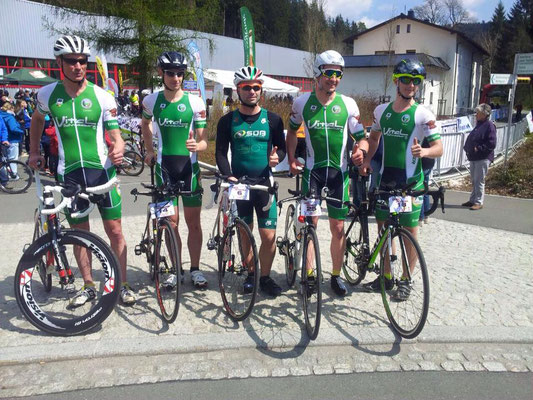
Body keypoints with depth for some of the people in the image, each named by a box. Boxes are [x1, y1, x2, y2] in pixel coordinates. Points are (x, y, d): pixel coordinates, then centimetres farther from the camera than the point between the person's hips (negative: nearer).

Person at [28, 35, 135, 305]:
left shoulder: (102, 97, -3)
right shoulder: (48, 94, 3)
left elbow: (115, 135, -5)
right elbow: (37, 119, 23)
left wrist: (118, 150, -27)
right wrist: (34, 152, 18)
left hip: (101, 170, -2)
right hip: (69, 173, 2)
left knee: (114, 230, 1)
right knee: (79, 232, 10)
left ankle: (122, 285, 15)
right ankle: (88, 286, 24)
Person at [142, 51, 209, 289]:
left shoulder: (195, 103, -5)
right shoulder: (151, 101, 2)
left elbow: (203, 140, -6)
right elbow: (145, 124, 23)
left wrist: (196, 146, -28)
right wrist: (149, 150, 15)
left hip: (189, 166, -1)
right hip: (164, 166, 2)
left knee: (193, 221, 4)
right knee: (170, 221, 7)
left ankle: (195, 269, 17)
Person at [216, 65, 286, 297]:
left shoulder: (272, 119, 4)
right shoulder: (228, 121, 3)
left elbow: (282, 147, 8)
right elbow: (220, 152, 1)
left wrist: (277, 157, -15)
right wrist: (228, 175, -15)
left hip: (264, 182, 0)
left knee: (269, 236, -3)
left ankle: (265, 277, 16)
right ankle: (250, 274, 28)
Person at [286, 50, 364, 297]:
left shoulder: (348, 104, -1)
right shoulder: (302, 102, -1)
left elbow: (359, 137, 4)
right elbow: (292, 130, 15)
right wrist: (291, 159, 5)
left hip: (339, 171, 1)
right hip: (312, 169, 0)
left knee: (338, 228, 4)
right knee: (309, 224, -2)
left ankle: (336, 275, 21)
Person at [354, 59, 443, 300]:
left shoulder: (423, 115, -8)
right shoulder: (381, 110, 6)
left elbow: (439, 148, -10)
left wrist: (423, 151, -31)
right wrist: (366, 158, 3)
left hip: (410, 182, -4)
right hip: (385, 179, 5)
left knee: (410, 232, 4)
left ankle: (405, 280, 20)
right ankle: (386, 277, 27)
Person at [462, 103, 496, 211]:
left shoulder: (489, 126, -11)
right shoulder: (478, 125, 16)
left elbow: (491, 144, -17)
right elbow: (470, 139, 23)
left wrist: (479, 149, -17)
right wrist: (467, 149, 8)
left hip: (483, 158, -9)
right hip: (474, 157, 9)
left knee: (479, 181, -5)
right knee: (474, 180, 14)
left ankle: (479, 202, 1)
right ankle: (473, 200, 22)